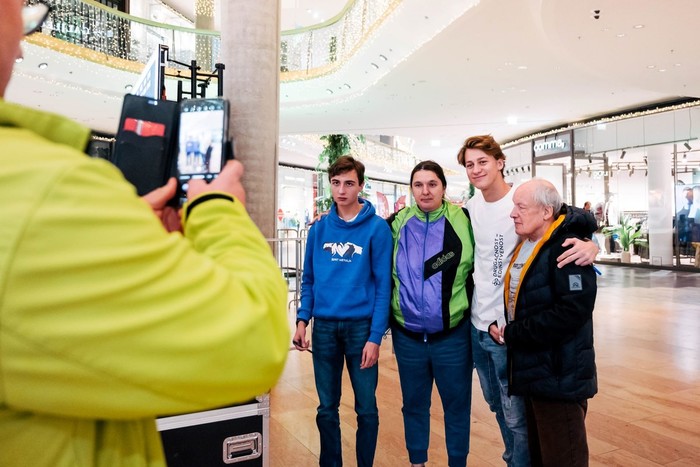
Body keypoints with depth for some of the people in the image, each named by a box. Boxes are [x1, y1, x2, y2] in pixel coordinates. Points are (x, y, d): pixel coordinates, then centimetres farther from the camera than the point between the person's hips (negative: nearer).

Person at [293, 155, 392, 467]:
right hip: (323, 326, 3)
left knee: (366, 409, 10)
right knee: (327, 408, 15)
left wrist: (375, 336, -12)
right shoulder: (319, 228, 5)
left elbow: (383, 284, -8)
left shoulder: (377, 228, -6)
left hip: (361, 326, -3)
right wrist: (302, 319, -1)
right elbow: (309, 278, 10)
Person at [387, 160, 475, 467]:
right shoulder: (397, 224, 0)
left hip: (452, 335, -2)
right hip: (407, 335, 2)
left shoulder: (464, 222, -7)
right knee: (414, 403, 18)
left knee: (457, 404, 14)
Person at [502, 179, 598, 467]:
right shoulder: (525, 245, 9)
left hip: (560, 376, -9)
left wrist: (514, 334, -20)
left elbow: (572, 310, -27)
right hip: (533, 371, 9)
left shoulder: (567, 248, -18)